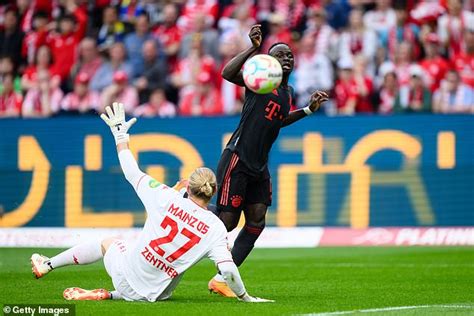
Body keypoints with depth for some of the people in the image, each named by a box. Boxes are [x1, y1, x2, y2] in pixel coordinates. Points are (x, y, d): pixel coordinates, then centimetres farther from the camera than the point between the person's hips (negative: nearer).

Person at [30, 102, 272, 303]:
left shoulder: (166, 198, -10)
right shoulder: (216, 228, -12)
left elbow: (132, 173, 2)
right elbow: (228, 270, -20)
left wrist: (120, 134, 13)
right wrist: (246, 297, -6)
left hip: (126, 274, 1)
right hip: (154, 293, -1)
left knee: (107, 243, 33)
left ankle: (46, 265, 45)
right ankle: (109, 295, 13)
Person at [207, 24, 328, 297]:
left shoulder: (289, 92, 14)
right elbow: (228, 74, -28)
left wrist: (309, 109, 23)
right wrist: (254, 49, -36)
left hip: (259, 167, 8)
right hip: (237, 160, -8)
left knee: (257, 222, 3)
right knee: (227, 222, -8)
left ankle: (222, 279, 10)